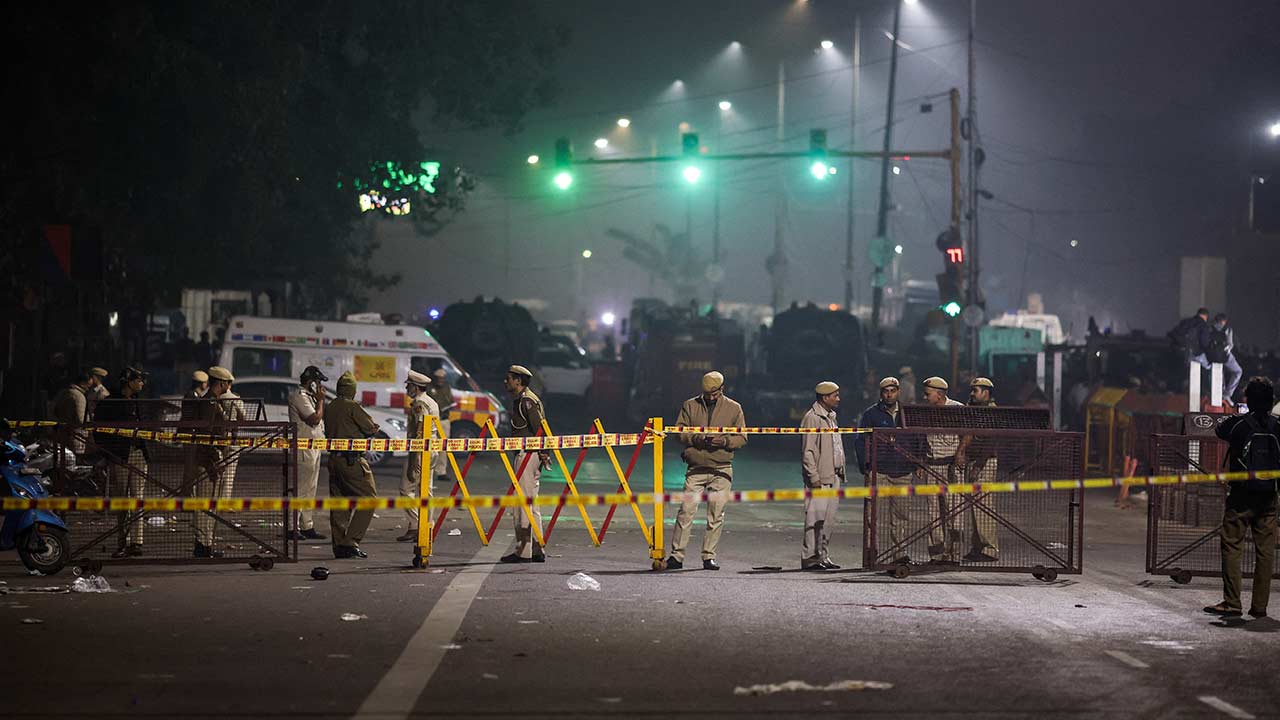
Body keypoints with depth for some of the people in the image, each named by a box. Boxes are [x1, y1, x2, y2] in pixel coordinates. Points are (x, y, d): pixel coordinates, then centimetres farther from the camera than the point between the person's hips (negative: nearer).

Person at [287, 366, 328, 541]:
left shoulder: (308, 395, 19)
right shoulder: (299, 396, -12)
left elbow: (321, 418, 21)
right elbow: (315, 418, -18)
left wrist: (320, 399, 11)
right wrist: (320, 399, -8)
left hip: (314, 447, 11)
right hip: (304, 447, -11)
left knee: (310, 489, 13)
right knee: (301, 488, -10)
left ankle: (307, 527, 17)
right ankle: (292, 527, -9)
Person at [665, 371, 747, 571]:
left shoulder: (734, 408, 8)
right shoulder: (690, 406, 8)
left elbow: (741, 438, 6)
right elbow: (679, 432, 6)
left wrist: (725, 441, -13)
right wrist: (696, 438, -13)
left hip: (721, 470, 1)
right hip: (696, 468, 0)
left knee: (716, 513, 0)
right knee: (686, 510, -8)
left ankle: (709, 556, 7)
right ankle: (677, 554, -4)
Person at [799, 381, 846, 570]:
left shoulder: (830, 418, 19)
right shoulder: (812, 418, -10)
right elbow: (807, 451, -14)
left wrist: (840, 474, 18)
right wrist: (814, 477, -19)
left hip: (833, 477, 9)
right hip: (820, 479, -9)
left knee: (828, 519, 9)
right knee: (816, 518, -9)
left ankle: (821, 555, 14)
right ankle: (809, 558, -7)